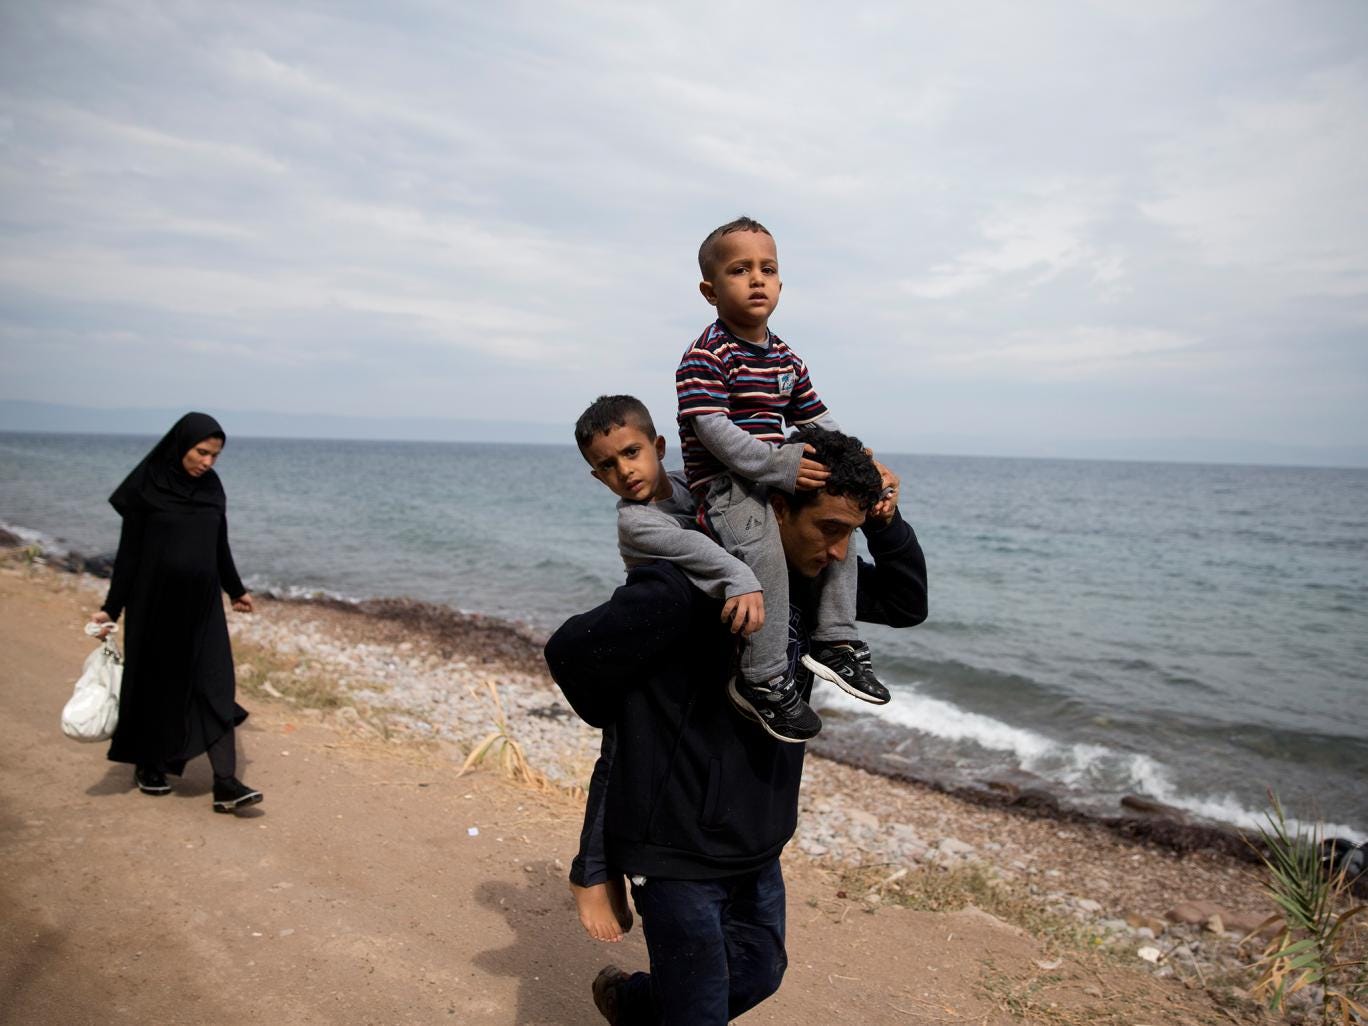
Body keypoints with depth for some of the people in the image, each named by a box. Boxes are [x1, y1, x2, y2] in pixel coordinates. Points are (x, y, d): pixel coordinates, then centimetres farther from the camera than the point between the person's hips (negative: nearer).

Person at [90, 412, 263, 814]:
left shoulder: (211, 487, 4)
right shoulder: (145, 487, -9)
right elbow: (129, 552, -7)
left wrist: (236, 590, 23)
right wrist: (111, 608, -8)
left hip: (202, 602, 4)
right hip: (156, 601, -3)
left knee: (215, 684, -5)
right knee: (156, 683, 11)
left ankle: (225, 784, -8)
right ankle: (148, 765, 34)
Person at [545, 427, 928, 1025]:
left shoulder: (812, 579, -2)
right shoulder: (692, 583, -27)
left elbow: (907, 604, 8)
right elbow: (571, 651, -23)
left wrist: (885, 522, -10)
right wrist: (623, 722, -4)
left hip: (756, 844, 8)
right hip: (680, 849, -8)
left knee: (759, 974, 26)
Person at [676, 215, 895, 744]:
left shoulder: (787, 359, 13)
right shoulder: (705, 356, -11)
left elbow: (820, 424, 15)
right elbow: (711, 428, -22)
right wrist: (777, 465, -29)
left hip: (774, 478, 9)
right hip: (723, 485, -9)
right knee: (764, 550, -30)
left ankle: (835, 641, 11)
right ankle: (764, 679, -20)